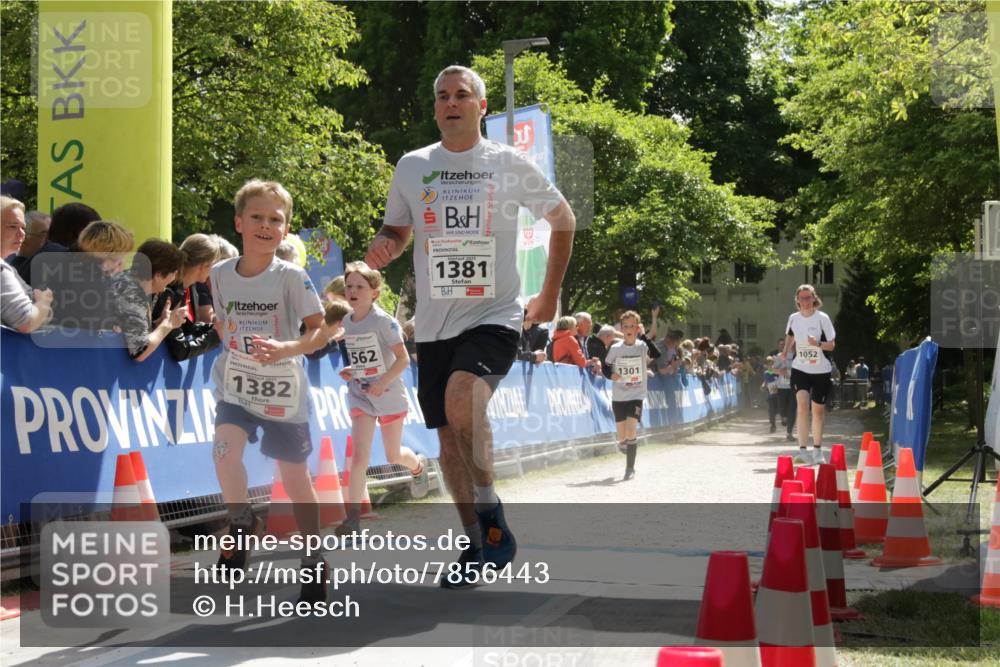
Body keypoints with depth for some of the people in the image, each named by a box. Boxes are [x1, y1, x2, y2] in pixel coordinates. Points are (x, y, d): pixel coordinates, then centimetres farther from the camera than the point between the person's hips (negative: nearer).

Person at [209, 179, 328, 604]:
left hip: (283, 389, -2)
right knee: (225, 451, -22)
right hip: (235, 385, 2)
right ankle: (242, 524, 5)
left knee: (294, 477, 4)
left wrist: (286, 349, -30)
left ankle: (314, 561, 20)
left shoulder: (291, 277, -13)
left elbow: (319, 330, -14)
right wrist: (233, 350, 6)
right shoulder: (220, 273, -2)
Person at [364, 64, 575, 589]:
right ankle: (479, 546, 22)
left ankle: (491, 514, -14)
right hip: (433, 324, 4)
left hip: (493, 317, -4)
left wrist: (550, 295, 9)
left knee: (462, 400, -29)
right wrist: (382, 247, -7)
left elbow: (563, 220, 11)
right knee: (449, 437, 7)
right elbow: (397, 231, 17)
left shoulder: (510, 165, -1)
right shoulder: (412, 167, 6)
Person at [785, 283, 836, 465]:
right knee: (802, 405, -18)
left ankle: (818, 450, 26)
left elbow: (832, 344, -11)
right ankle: (802, 450, -22)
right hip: (800, 369, 1)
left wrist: (818, 343, -28)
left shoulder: (822, 318, -10)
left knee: (818, 410, 9)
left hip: (821, 370, -1)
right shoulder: (793, 318, -1)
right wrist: (786, 350, 11)